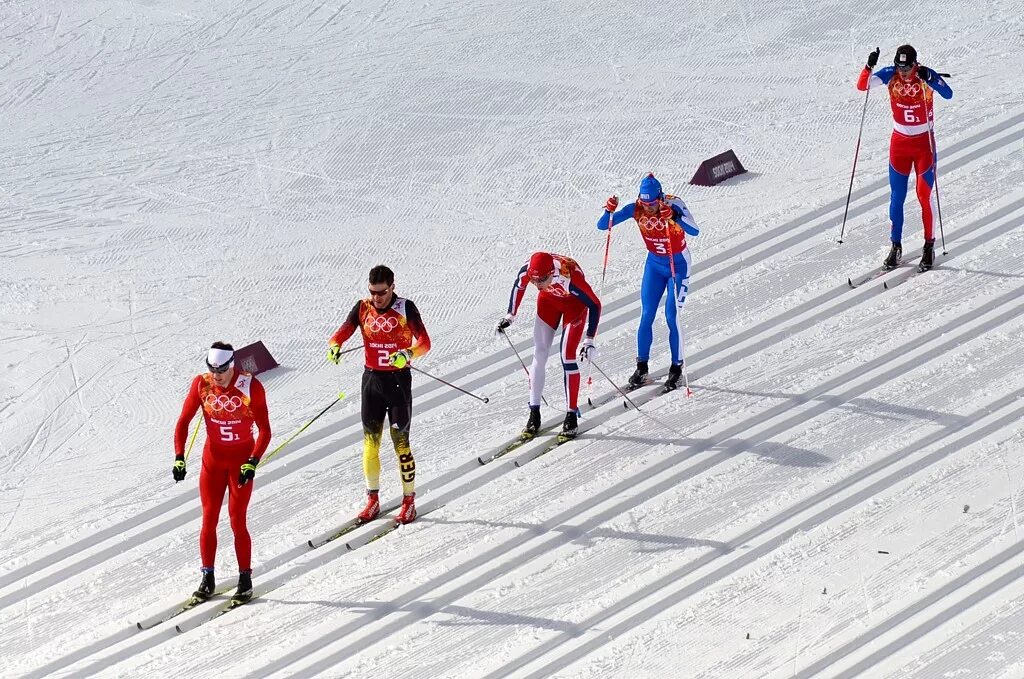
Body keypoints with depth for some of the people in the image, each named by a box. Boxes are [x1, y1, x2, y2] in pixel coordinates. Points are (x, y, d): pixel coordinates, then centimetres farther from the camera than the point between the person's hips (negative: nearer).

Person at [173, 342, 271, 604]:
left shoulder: (250, 387, -17)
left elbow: (265, 430, -12)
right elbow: (183, 422, -1)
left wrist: (253, 463, -23)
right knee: (209, 520, 0)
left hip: (242, 460, -3)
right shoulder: (201, 384, -10)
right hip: (213, 458, 3)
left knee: (237, 520, -6)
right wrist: (179, 458, -10)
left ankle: (245, 579, 4)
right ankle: (208, 578, 10)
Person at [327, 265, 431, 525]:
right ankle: (373, 500, 15)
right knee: (370, 441, 5)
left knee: (400, 441, -4)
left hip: (398, 379, -4)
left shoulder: (405, 308, -9)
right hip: (371, 378, 4)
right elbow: (344, 331, -6)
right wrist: (334, 346, -29)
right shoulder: (363, 308, 2)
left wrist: (408, 353, -37)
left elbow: (424, 342, -16)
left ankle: (409, 501, 5)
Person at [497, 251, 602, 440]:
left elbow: (594, 305, -27)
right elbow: (518, 287, -4)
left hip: (574, 303, -4)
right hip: (549, 300, 4)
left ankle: (571, 416, -5)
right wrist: (510, 316, 2)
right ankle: (534, 415, 4)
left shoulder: (571, 277, -41)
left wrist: (589, 340, -29)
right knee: (539, 355, -2)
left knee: (567, 357, -13)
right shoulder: (527, 271, -31)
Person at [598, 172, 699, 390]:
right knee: (647, 316, 0)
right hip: (654, 263, 4)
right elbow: (602, 226, -15)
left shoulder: (674, 205, -26)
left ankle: (677, 368, 4)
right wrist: (609, 211, -35)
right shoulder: (636, 209, -16)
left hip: (678, 264, -4)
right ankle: (641, 367, 10)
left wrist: (673, 216, -54)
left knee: (671, 316, -8)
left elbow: (694, 231, -40)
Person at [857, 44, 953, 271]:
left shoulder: (926, 75, -16)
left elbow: (948, 94, -31)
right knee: (897, 197, 2)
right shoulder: (890, 74, -8)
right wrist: (869, 66, -34)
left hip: (924, 142, -3)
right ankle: (896, 247, 10)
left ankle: (929, 245, 8)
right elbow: (862, 85, -16)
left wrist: (928, 79, -47)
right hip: (899, 142, 3)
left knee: (924, 196, -5)